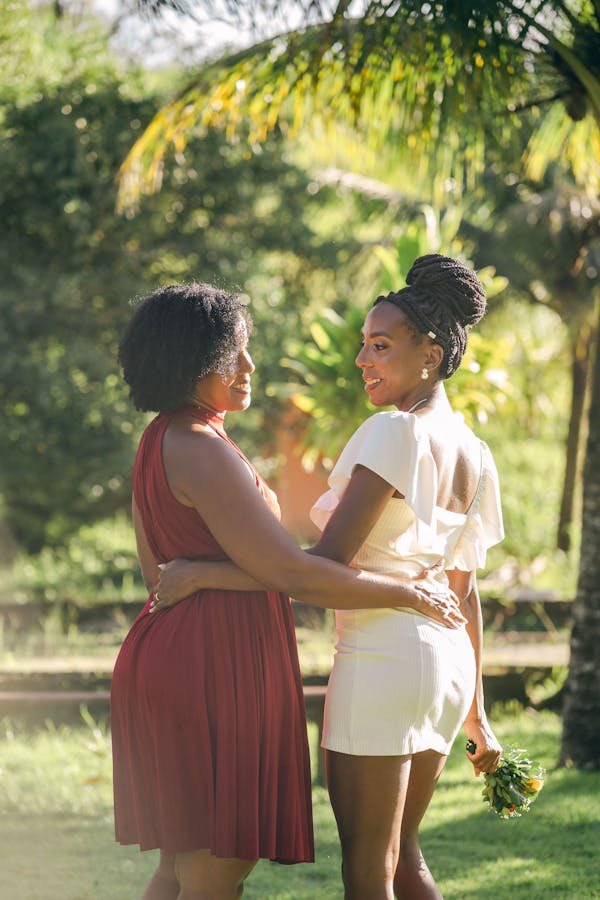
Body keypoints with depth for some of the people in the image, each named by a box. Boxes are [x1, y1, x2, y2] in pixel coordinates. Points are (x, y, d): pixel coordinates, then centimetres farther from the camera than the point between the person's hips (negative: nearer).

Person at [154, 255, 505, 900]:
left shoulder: (395, 431, -13)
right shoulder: (475, 455, 12)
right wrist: (474, 711, 22)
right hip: (447, 661, 9)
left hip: (380, 656, -9)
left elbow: (327, 562, -18)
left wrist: (203, 573, -15)